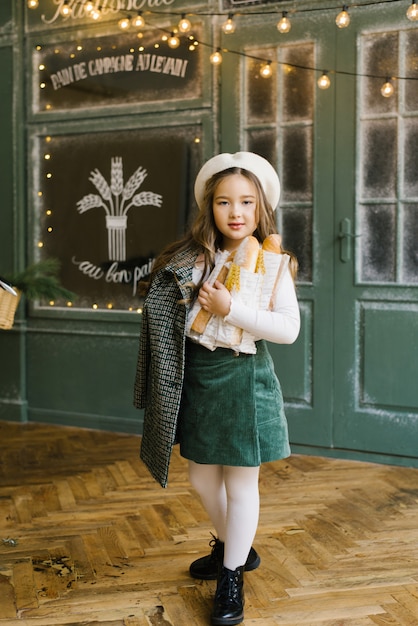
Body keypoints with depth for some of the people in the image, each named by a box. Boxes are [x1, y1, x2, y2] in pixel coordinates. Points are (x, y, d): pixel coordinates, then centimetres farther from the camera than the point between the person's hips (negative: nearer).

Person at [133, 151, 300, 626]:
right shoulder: (193, 259, 0)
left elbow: (289, 329, -16)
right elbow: (166, 312, -3)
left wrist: (231, 310, -22)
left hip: (245, 379, -4)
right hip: (198, 377, 4)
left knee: (241, 483, 6)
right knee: (202, 478, 17)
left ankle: (231, 577, 23)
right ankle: (231, 547, 42)